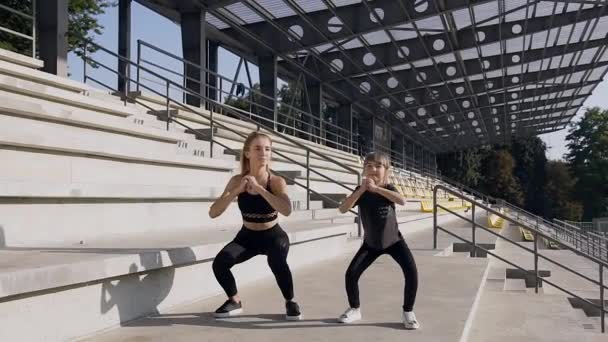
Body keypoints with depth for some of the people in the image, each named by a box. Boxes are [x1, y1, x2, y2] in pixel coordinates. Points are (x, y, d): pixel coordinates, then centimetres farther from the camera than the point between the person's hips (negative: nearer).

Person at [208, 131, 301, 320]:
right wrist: (236, 191, -31)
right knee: (219, 263, -22)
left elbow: (286, 210, -36)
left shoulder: (277, 181, -17)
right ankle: (235, 301, 8)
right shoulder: (237, 181, -11)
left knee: (277, 260, -34)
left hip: (273, 236, -2)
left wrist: (258, 188, -39)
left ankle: (290, 301, -4)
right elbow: (213, 213, -18)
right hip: (247, 236, 3)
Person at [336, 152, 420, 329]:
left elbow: (402, 201, -39)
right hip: (371, 243, 1)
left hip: (394, 240, -1)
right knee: (351, 274, -10)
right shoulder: (361, 191, -12)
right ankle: (354, 309, 14)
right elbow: (342, 209, -27)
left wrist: (376, 188, -45)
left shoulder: (388, 189, -16)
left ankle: (408, 312, 0)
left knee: (411, 272, -19)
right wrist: (361, 190, -35)